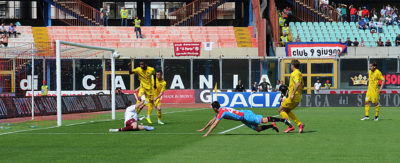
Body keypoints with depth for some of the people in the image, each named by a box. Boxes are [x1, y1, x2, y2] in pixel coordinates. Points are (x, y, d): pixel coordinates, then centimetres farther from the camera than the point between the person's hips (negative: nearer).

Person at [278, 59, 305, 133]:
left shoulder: (295, 73, -14)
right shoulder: (299, 73, 16)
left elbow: (297, 83, -29)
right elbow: (302, 86, 24)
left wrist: (293, 94, -30)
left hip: (293, 97, -9)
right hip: (298, 98, 9)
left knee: (281, 109, 1)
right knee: (287, 111, 22)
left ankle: (290, 126, -10)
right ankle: (299, 124, 10)